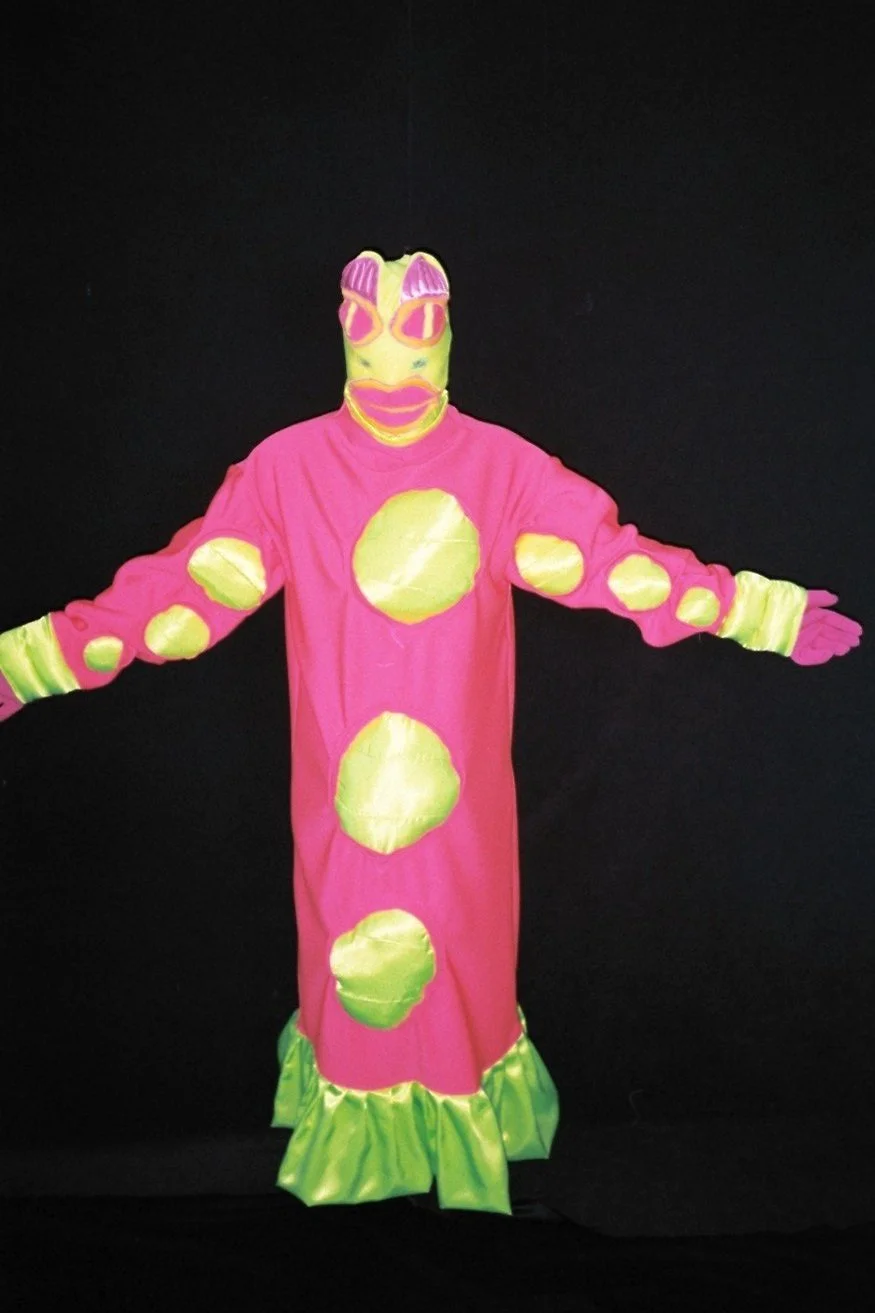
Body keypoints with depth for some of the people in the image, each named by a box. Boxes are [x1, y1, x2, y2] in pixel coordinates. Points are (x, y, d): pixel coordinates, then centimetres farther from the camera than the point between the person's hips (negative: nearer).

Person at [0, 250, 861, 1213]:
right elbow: (185, 580, -6)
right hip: (341, 788, 0)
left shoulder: (501, 466, -4)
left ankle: (463, 1109, 38)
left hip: (460, 788, 0)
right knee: (352, 947, 12)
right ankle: (356, 1118, 37)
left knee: (461, 951, 13)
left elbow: (609, 555, -5)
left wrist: (766, 613, -8)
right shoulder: (287, 466, -5)